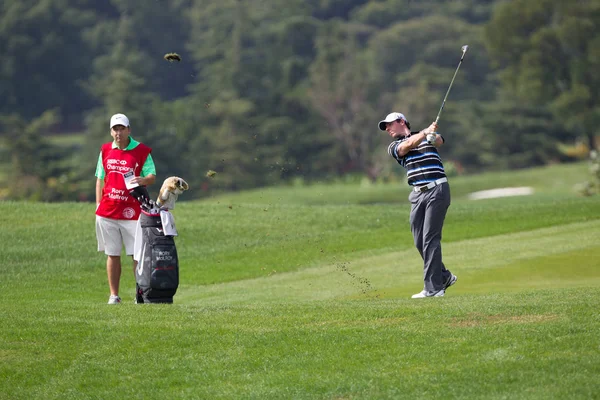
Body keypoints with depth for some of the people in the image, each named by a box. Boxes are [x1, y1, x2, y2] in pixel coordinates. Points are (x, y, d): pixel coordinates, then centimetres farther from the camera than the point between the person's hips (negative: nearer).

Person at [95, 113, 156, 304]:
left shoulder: (141, 151, 1)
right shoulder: (105, 151, 12)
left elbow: (152, 175, -1)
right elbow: (100, 179, 16)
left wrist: (143, 180, -25)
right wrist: (98, 205, 9)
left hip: (132, 212, -3)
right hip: (107, 212, 3)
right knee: (112, 254, 5)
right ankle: (114, 294, 10)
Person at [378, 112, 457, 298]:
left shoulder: (428, 137, 10)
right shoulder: (394, 147, 13)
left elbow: (439, 141, -12)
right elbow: (408, 146, -8)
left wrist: (433, 135, -34)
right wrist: (425, 132, -21)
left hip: (437, 189, -5)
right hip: (417, 193, 5)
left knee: (430, 239, -11)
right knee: (419, 241, 4)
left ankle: (433, 288, -11)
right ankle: (444, 276, 23)